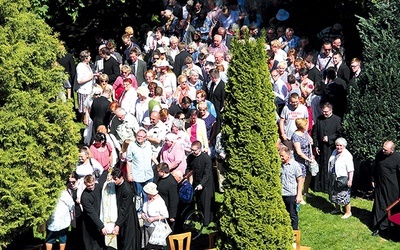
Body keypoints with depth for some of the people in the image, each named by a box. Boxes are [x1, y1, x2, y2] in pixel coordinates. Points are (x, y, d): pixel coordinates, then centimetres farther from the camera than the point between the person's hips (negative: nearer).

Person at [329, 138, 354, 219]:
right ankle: (337, 209, 40)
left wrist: (350, 180, -23)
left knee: (344, 196, -2)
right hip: (334, 178, 8)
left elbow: (350, 170, -21)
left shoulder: (347, 155, -21)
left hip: (342, 179, -8)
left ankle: (348, 212, 13)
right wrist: (331, 175, 21)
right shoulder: (334, 152, 5)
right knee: (334, 194, 20)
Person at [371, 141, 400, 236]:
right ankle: (378, 227, 21)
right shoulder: (379, 154, -6)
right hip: (380, 185, 4)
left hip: (392, 188, -4)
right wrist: (373, 180, 13)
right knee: (379, 206, 9)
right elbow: (375, 167, 10)